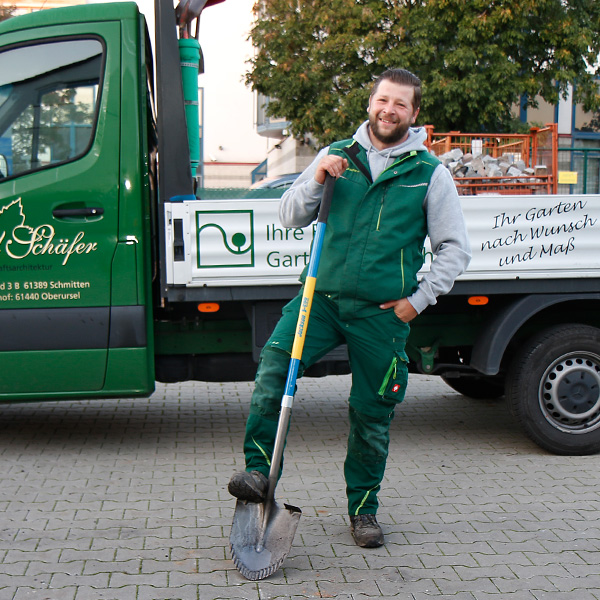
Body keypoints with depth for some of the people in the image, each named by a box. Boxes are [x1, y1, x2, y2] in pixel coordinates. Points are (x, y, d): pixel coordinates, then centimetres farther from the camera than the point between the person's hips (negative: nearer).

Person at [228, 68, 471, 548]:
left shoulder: (430, 173, 4)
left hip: (384, 312, -1)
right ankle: (260, 471, -13)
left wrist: (418, 299, -2)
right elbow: (290, 218, 9)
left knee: (372, 415, 6)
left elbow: (455, 249, 7)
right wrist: (316, 181, -8)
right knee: (274, 364, -23)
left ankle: (363, 508, 25)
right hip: (324, 296, 1)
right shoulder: (336, 156, 9)